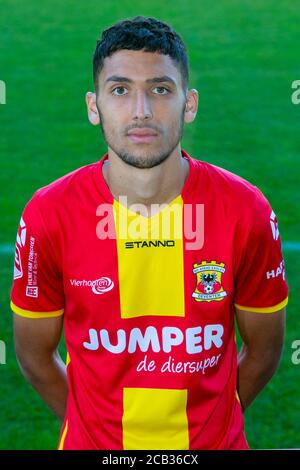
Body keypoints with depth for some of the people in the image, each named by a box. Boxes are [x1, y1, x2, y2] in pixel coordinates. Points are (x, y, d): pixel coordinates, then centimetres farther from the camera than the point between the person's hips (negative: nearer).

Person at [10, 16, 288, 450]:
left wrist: (211, 419, 3)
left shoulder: (246, 212, -15)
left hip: (214, 441, 1)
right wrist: (96, 428, 2)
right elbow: (35, 353, -3)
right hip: (92, 443, 0)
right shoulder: (48, 215, -15)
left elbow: (263, 349, -2)